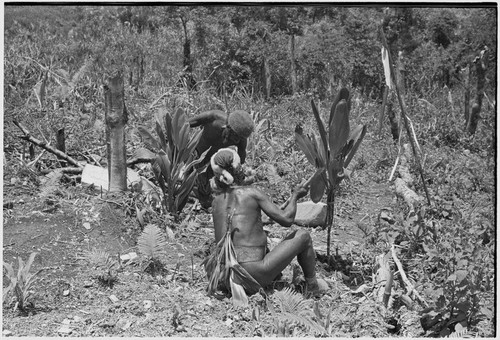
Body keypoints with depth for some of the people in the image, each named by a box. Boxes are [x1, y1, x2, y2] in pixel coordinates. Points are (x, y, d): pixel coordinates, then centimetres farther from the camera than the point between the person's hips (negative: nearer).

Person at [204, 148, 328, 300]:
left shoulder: (216, 200, 8)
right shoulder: (252, 192, -9)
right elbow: (286, 219, -6)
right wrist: (295, 196, 12)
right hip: (255, 276, -6)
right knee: (303, 235, 14)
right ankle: (312, 286, 29)